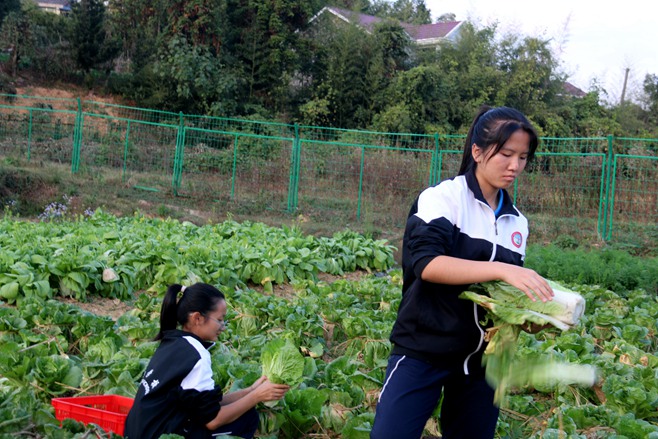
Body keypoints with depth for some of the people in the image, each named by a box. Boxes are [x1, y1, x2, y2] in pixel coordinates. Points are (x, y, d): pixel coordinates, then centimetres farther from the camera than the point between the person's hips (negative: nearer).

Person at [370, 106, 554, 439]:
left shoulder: (516, 222, 9)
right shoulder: (442, 198, -9)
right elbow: (426, 264, -24)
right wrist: (501, 269, -32)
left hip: (481, 357, 6)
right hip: (424, 350, -5)